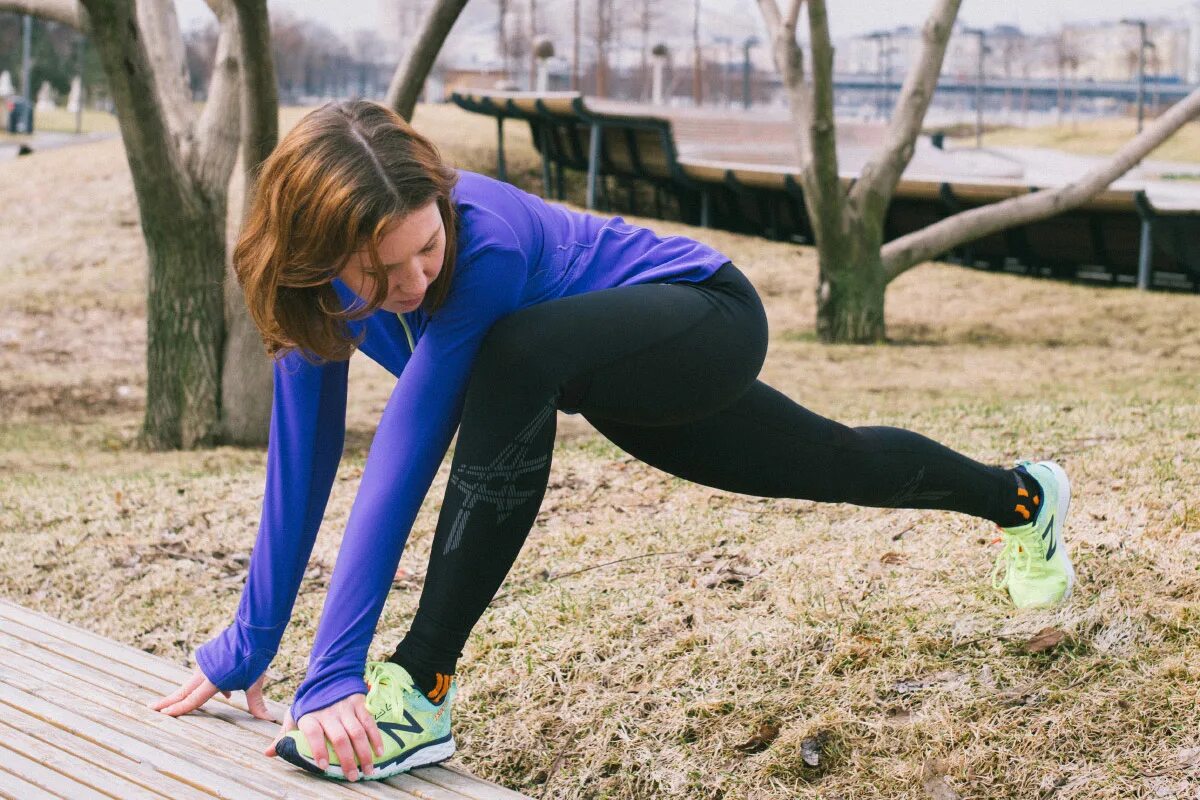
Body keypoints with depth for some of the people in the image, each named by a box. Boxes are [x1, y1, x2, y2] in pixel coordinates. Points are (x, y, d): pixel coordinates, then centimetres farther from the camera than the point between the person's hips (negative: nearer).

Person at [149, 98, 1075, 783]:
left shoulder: (485, 243, -38)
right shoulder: (320, 279, -20)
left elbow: (406, 457, -41)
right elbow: (301, 465, -13)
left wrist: (335, 669, -41)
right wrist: (247, 647, -11)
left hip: (710, 320, -8)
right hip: (632, 363, 8)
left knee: (517, 357, -38)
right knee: (832, 462, 28)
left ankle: (423, 691, -30)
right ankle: (1018, 492, 58)